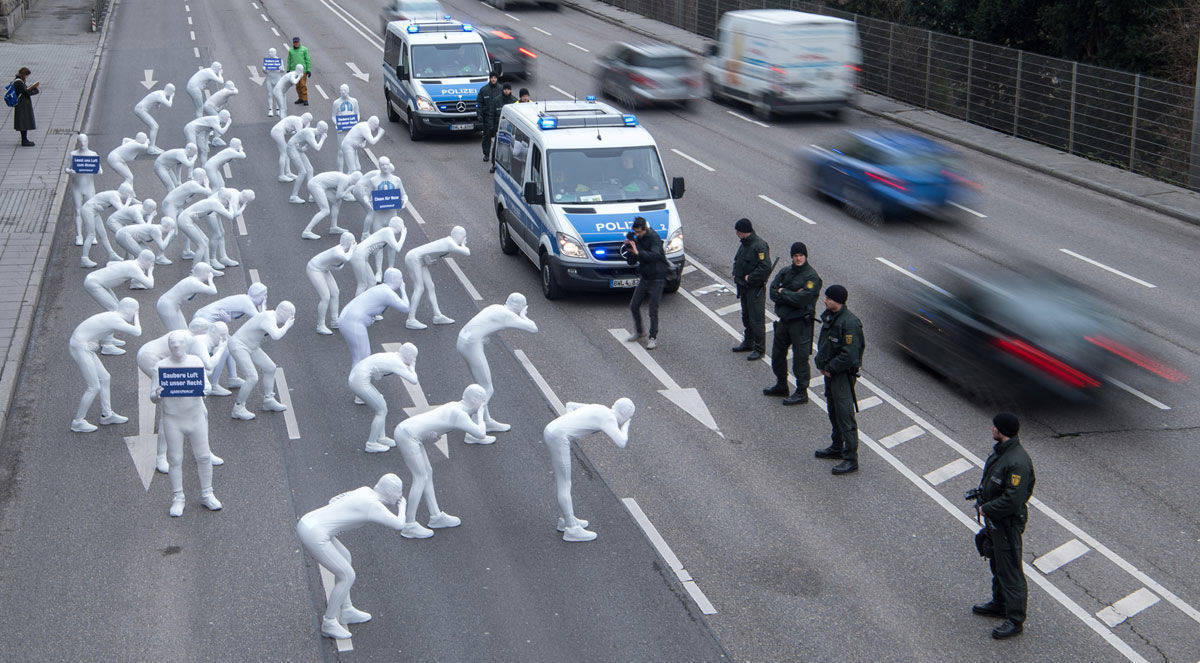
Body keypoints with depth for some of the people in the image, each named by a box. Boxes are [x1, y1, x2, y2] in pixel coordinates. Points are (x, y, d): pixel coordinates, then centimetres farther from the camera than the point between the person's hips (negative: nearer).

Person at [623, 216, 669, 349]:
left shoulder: (654, 238, -16)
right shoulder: (637, 239, 7)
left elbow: (655, 256, -34)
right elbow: (631, 262, 9)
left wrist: (638, 252, -40)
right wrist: (628, 248, -9)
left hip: (657, 279, -7)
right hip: (644, 278, 7)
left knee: (653, 310, -6)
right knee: (634, 306, 6)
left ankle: (653, 338, 5)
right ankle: (638, 332, 25)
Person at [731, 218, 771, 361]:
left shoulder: (759, 246, -21)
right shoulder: (744, 243, 8)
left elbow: (765, 268, -27)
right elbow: (738, 261, 22)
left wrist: (750, 278, -19)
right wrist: (736, 274, 4)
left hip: (756, 288, -9)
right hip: (744, 287, 9)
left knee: (756, 318, -3)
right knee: (746, 316, 20)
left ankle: (759, 349, 5)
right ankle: (748, 343, 34)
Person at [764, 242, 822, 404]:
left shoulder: (812, 277, -13)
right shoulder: (785, 272, 7)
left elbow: (802, 299, -24)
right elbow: (772, 292, -3)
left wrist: (782, 293, -12)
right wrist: (792, 295, -16)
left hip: (801, 322, -7)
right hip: (784, 320, 7)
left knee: (800, 358, -1)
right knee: (777, 354, 18)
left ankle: (802, 393, 11)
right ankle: (781, 386, 35)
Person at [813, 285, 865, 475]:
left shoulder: (849, 322, -24)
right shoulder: (829, 316, 6)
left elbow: (849, 354, -26)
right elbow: (823, 342, 19)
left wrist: (829, 368, -16)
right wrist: (821, 364, 6)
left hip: (843, 374, -10)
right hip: (830, 372, 10)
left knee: (845, 416, -6)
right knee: (833, 412, 21)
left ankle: (851, 459, -1)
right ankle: (837, 448, 37)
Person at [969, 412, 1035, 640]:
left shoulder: (1018, 462, -30)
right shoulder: (1000, 449, 2)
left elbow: (1012, 500, -30)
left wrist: (986, 509, -20)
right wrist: (981, 491, 4)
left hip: (1007, 523, -10)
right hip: (993, 520, 10)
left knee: (1010, 570, 1)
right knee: (996, 563, 25)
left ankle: (1015, 620, 12)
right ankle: (999, 604, 43)